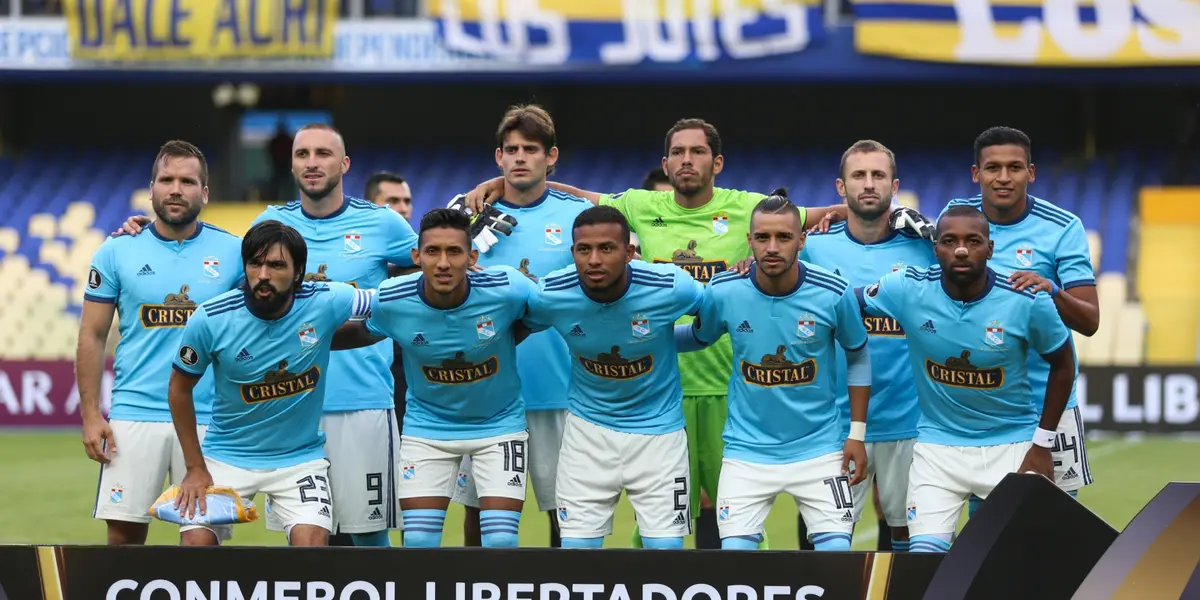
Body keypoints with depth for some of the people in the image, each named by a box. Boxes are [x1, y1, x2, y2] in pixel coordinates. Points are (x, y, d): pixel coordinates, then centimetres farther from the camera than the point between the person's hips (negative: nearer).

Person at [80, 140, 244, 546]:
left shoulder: (233, 252, 4)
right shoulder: (117, 252, 4)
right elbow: (92, 336, 6)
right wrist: (90, 415, -2)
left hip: (209, 419, 0)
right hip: (134, 417, 0)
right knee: (124, 532, -2)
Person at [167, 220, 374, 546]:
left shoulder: (325, 302, -16)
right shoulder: (210, 319, -16)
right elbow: (180, 388, -1)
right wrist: (195, 467, -1)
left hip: (300, 456, 0)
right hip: (227, 456, 0)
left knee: (311, 542, -20)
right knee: (196, 542, -12)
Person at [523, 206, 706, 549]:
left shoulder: (671, 288, -22)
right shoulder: (550, 295, -18)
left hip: (658, 429, -1)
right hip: (588, 428, 1)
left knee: (666, 547, -2)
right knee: (576, 547, 0)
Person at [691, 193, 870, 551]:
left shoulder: (833, 294, -11)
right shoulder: (722, 293, -10)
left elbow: (858, 356, 5)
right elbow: (698, 338, 11)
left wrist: (857, 434, 3)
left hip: (819, 446, 0)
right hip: (748, 450, 0)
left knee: (837, 551, -9)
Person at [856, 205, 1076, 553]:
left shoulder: (1027, 302, -14)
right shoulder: (909, 289, -13)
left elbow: (1062, 364, 1)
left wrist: (1043, 444, 0)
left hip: (1012, 444, 0)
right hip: (938, 443, 1)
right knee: (925, 556, -11)